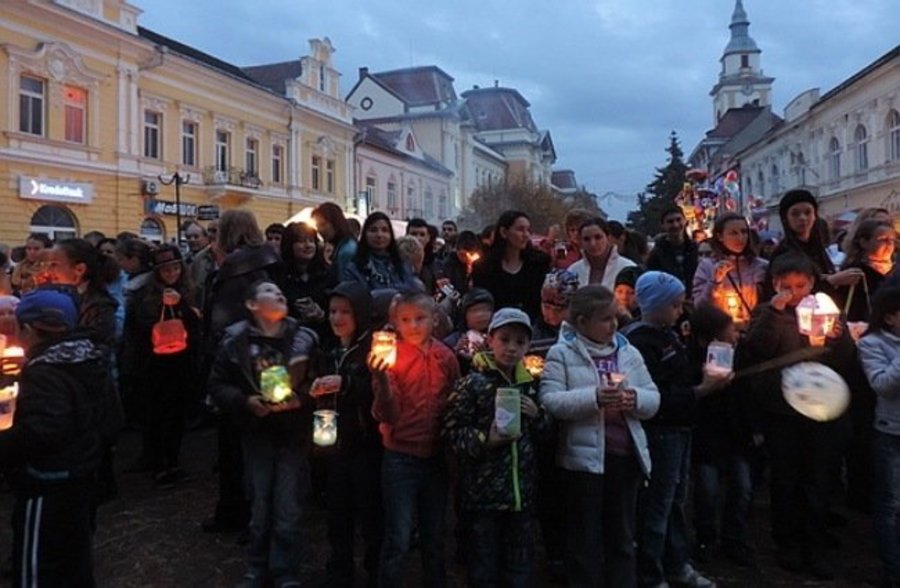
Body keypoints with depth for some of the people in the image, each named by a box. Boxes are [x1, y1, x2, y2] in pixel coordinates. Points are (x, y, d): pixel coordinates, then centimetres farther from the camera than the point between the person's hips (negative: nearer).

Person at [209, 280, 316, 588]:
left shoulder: (305, 338, -5)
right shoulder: (236, 341, -4)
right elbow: (218, 385, 1)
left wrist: (301, 399, -17)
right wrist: (245, 401, -14)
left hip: (293, 433, -1)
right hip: (257, 433, 1)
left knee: (288, 510, 2)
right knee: (259, 506, 12)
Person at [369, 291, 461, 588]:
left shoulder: (446, 357, -1)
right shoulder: (390, 358, -9)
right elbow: (387, 415, -15)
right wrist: (381, 380, -31)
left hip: (437, 457, 3)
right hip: (401, 458, -3)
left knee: (434, 536, 18)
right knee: (398, 539, 3)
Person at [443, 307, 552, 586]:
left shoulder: (529, 385, 8)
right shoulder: (472, 383, -10)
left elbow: (547, 431, 17)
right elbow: (452, 431, -12)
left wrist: (537, 414, -3)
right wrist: (486, 441, -25)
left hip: (523, 491, 5)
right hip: (483, 491, -5)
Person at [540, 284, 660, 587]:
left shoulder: (628, 352, 9)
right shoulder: (561, 353, -5)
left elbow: (654, 399, 8)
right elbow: (549, 401, -16)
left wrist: (636, 398, -14)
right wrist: (593, 397, -26)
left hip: (626, 454, 5)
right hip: (584, 456, -5)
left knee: (622, 536, 17)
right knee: (585, 539, 7)